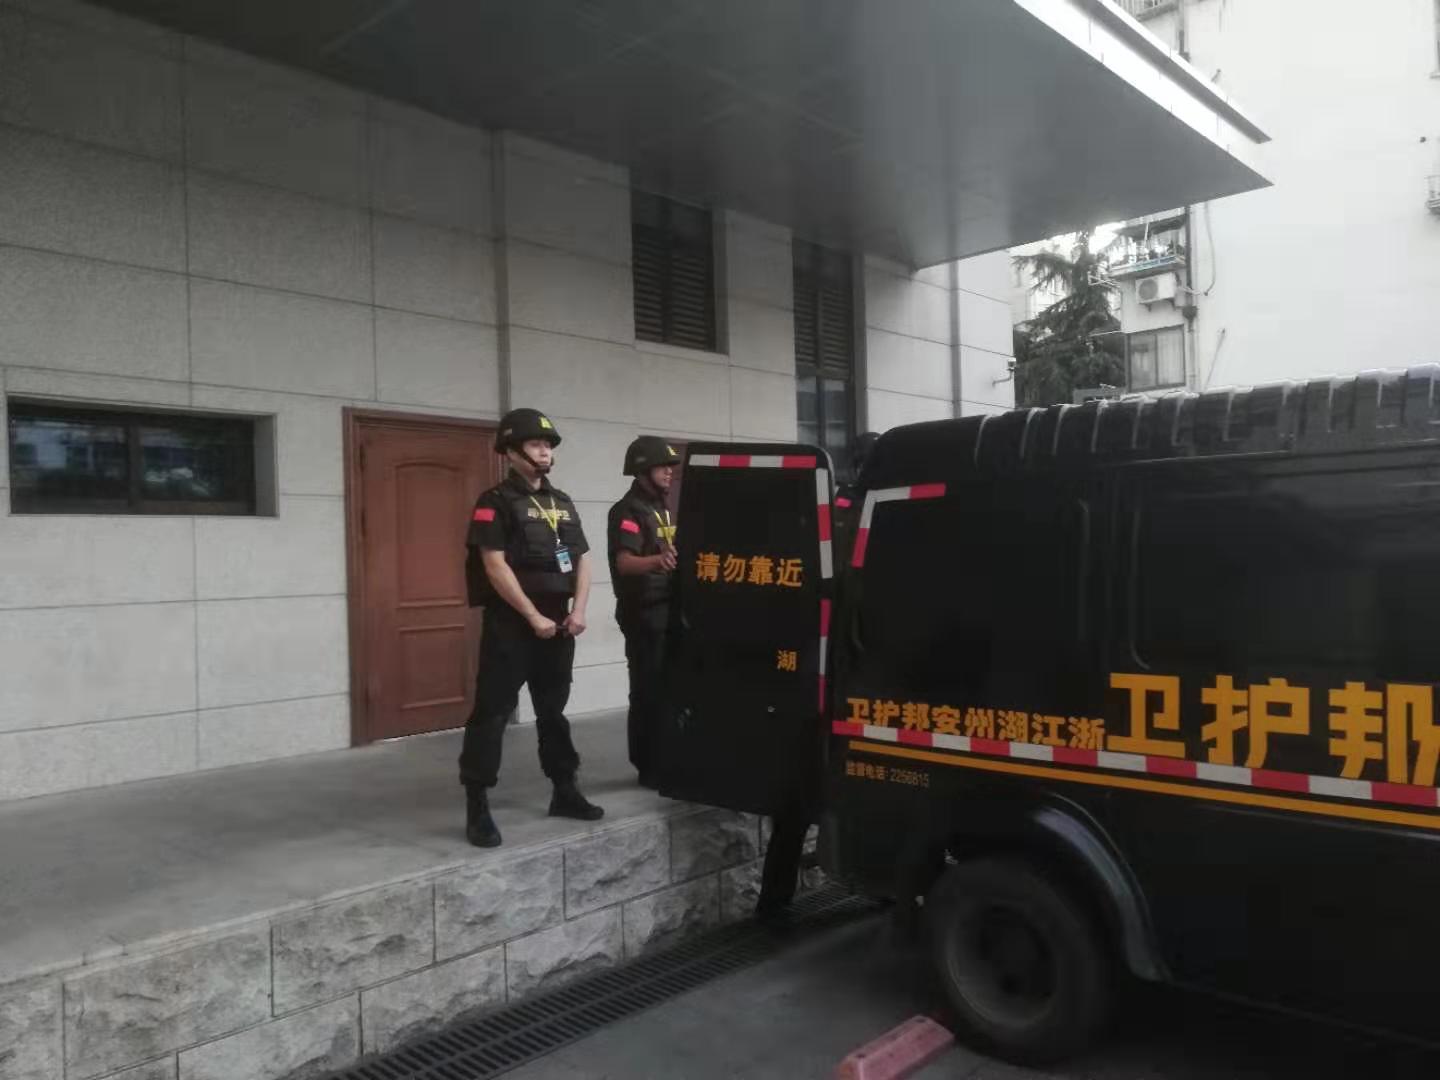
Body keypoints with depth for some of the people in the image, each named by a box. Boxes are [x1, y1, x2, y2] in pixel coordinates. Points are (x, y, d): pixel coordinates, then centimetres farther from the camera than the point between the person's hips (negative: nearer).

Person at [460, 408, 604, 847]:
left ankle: (565, 792, 26)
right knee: (492, 713, -6)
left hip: (559, 624, 7)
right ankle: (477, 808, -1)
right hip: (510, 624, -7)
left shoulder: (563, 503, 14)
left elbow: (583, 559, 14)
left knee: (554, 711, 16)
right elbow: (494, 565, -15)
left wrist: (578, 610, 0)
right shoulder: (495, 502, -6)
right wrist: (533, 617, -16)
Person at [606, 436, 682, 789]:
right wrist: (656, 561, -42)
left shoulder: (663, 509, 17)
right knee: (648, 689, -6)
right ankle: (648, 767, 0)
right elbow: (624, 562, -25)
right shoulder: (627, 511, -12)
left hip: (669, 608, 9)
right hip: (643, 613, -9)